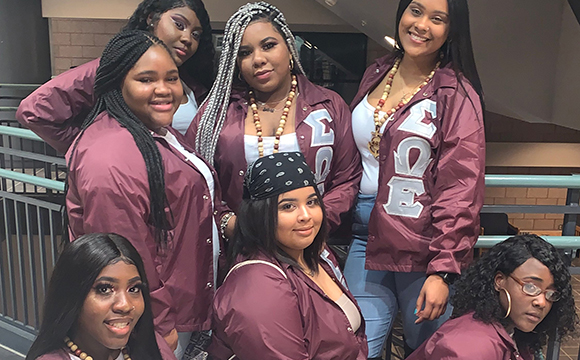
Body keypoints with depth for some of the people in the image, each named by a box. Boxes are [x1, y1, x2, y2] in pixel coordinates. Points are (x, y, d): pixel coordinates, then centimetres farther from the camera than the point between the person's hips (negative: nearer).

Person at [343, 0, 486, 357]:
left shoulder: (457, 94, -5)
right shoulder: (375, 75, 10)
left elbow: (461, 189, -10)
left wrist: (443, 270, -15)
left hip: (424, 246, -4)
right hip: (367, 237, 4)